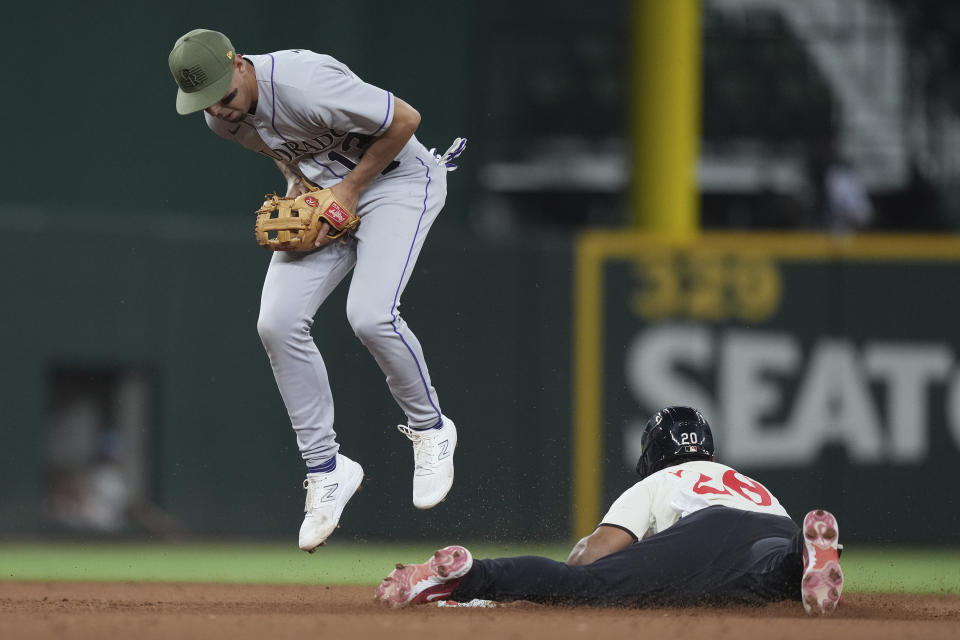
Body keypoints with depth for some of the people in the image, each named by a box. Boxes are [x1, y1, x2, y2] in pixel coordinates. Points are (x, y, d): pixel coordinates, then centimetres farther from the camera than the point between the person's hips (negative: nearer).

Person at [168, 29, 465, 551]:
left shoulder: (304, 84, -32)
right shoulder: (222, 119, -6)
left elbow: (405, 119, -25)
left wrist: (349, 189, -19)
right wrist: (299, 184, -4)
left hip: (394, 180, -7)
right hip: (322, 195, 7)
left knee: (370, 314, -27)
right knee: (279, 323, -10)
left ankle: (430, 429, 0)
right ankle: (325, 469, 1)